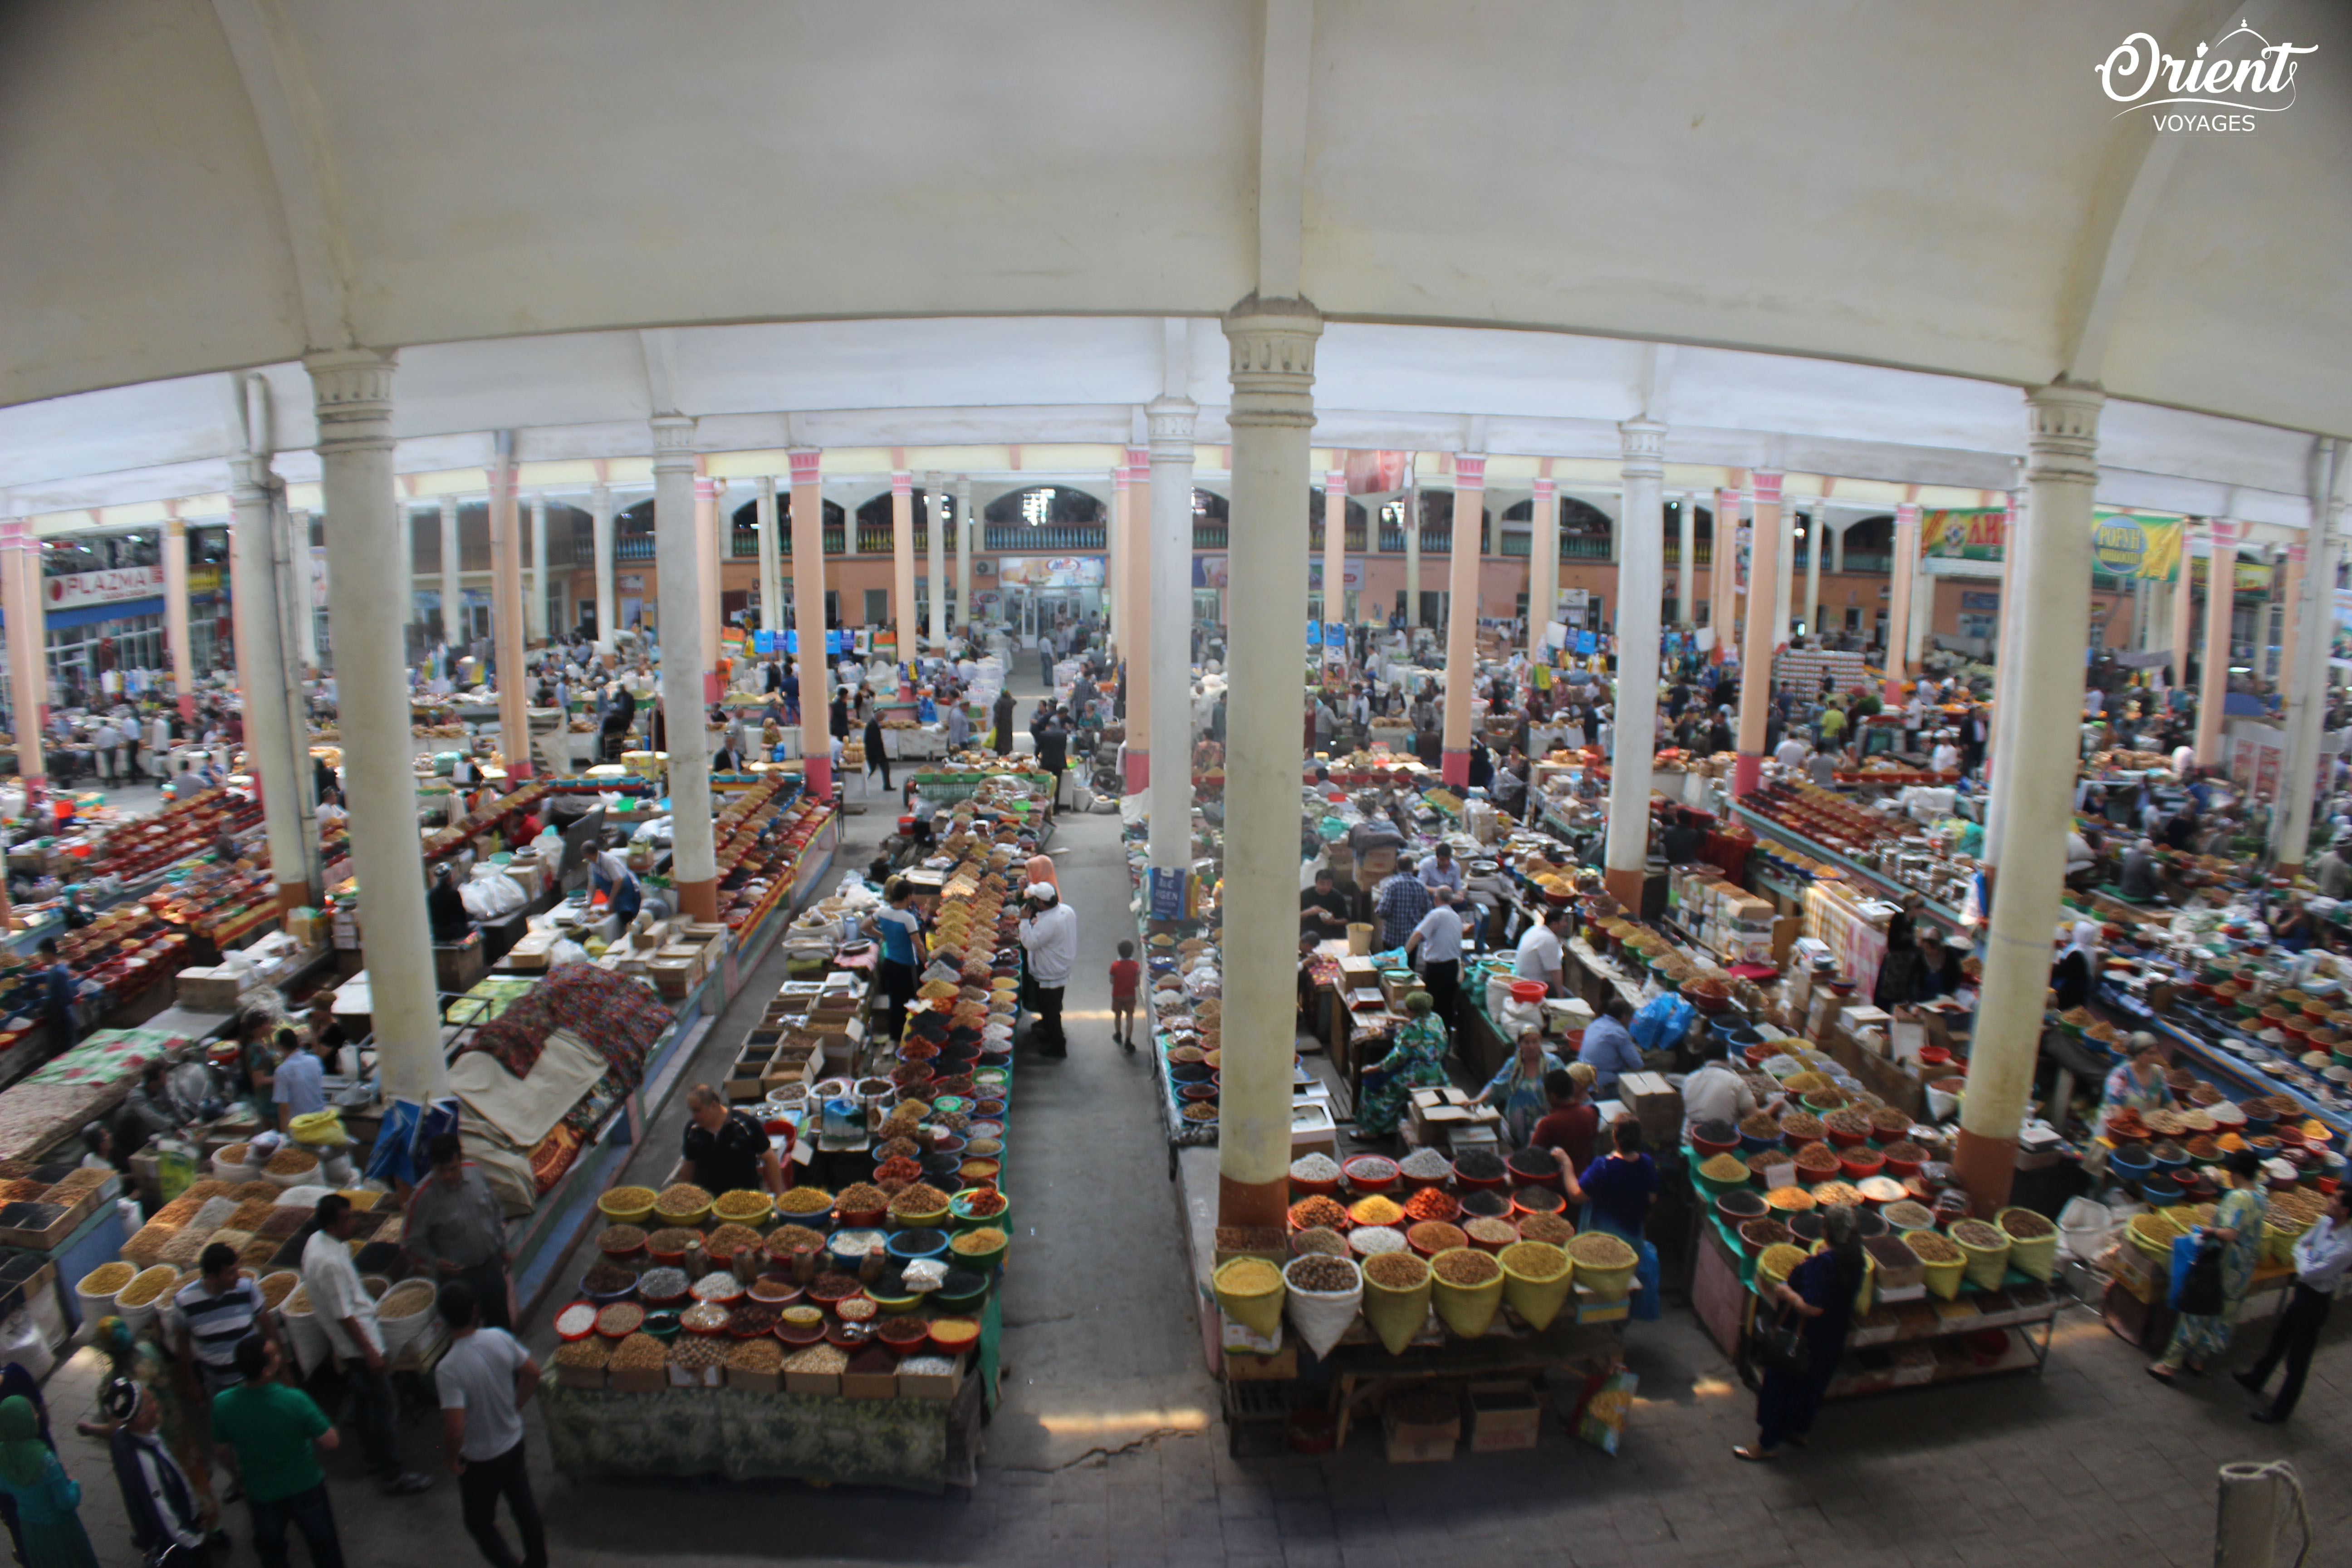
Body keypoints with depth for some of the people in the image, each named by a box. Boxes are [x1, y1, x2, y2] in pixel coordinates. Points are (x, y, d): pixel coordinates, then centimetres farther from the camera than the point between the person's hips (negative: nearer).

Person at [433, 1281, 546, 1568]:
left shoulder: (448, 1369, -30)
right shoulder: (500, 1338, -16)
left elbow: (455, 1430, -30)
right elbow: (532, 1373, -3)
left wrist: (452, 1459, -10)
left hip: (480, 1458, -5)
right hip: (514, 1441, 5)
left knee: (480, 1523, 20)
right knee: (523, 1504, 25)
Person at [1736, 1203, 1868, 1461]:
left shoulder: (1823, 1262, -32)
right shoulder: (1855, 1259, -8)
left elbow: (1812, 1308, -32)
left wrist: (1787, 1293, -16)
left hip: (1806, 1338, -8)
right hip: (1833, 1340, 8)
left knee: (1781, 1385, 8)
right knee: (1812, 1383, 27)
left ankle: (1768, 1444, 20)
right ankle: (1799, 1430, 45)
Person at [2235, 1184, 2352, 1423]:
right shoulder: (2325, 1222, -9)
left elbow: (2308, 1273, -27)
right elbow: (2300, 1244, 7)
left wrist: (2305, 1256, -9)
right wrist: (2305, 1259, -11)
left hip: (2315, 1301, -8)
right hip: (2302, 1290, 8)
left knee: (2297, 1359, 8)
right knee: (2279, 1338, 27)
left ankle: (2279, 1411, 24)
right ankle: (2256, 1379, 48)